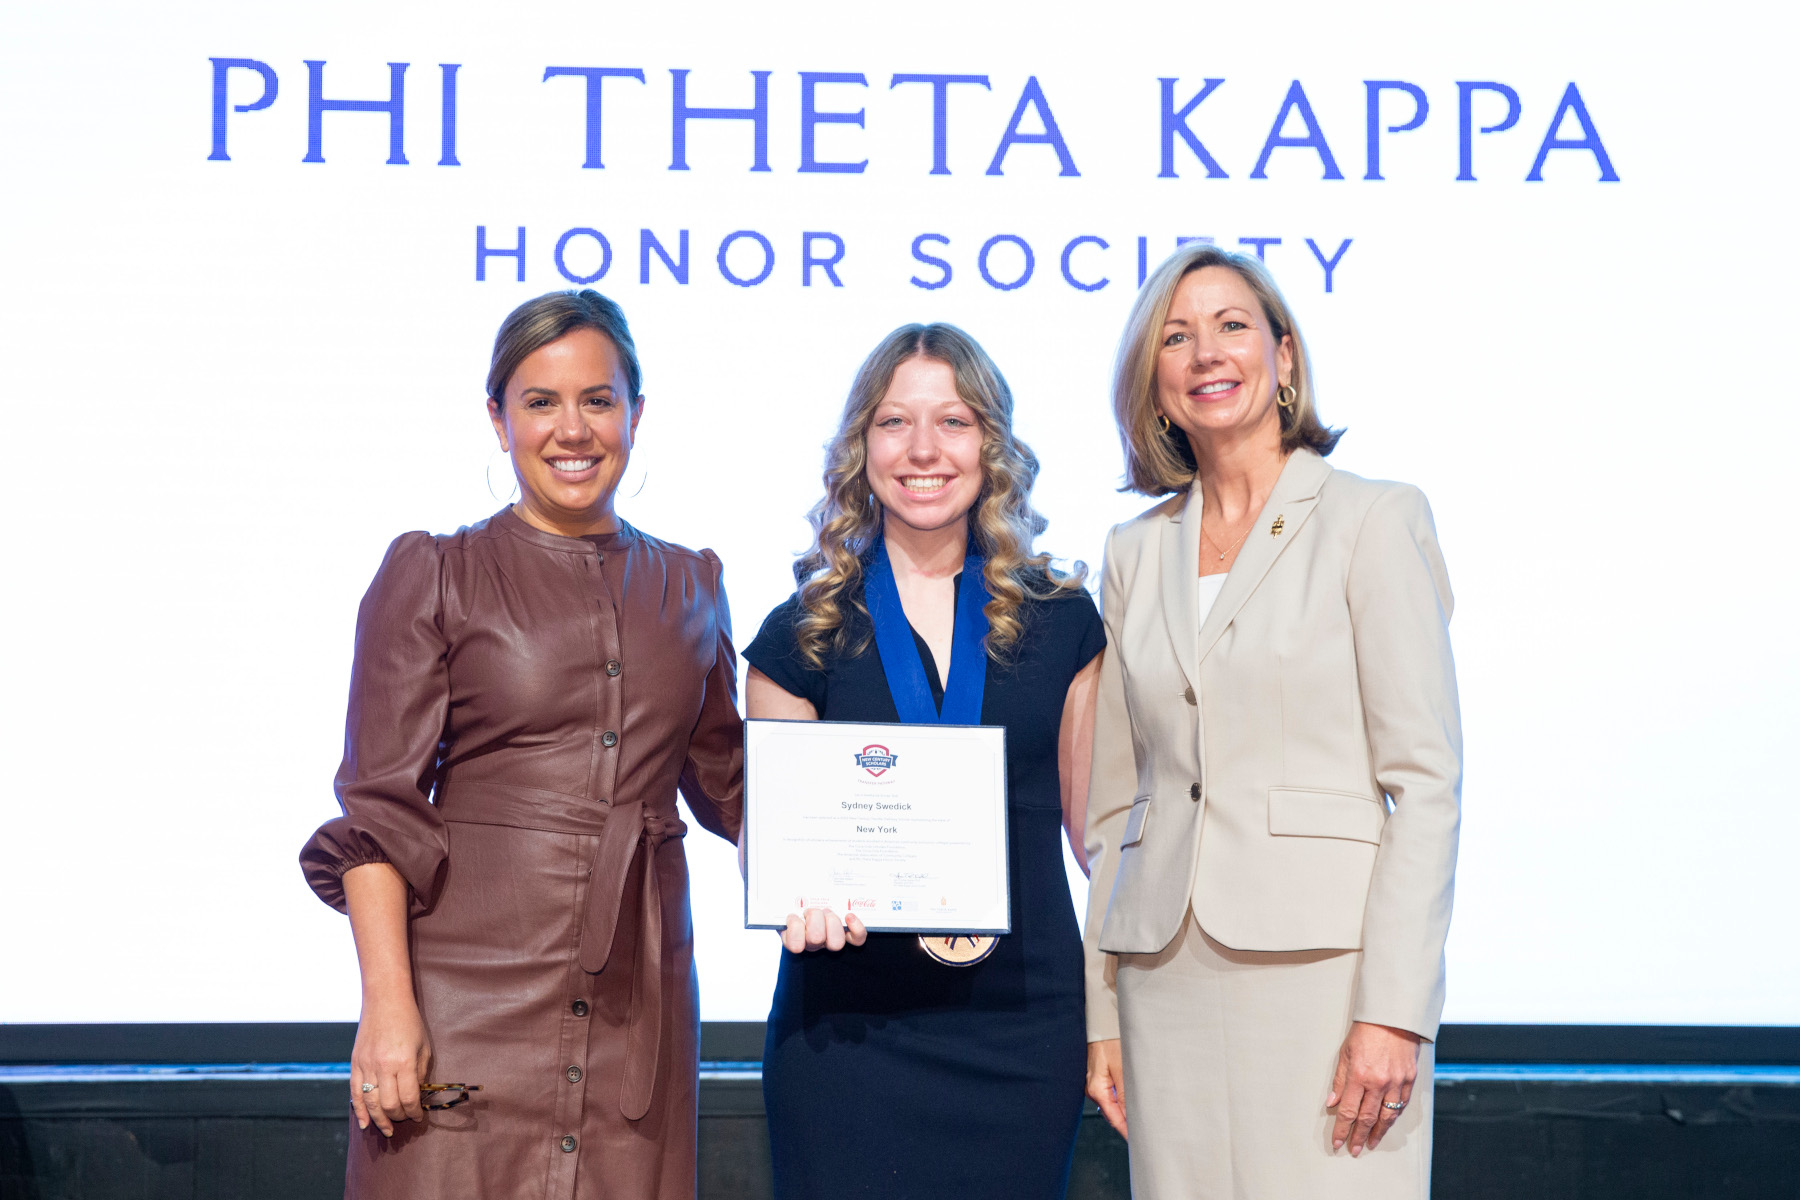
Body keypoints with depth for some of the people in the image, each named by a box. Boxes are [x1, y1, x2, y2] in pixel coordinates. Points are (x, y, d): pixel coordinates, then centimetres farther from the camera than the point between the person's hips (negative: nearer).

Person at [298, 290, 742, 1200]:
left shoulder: (687, 587, 14)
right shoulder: (431, 576, 2)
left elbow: (726, 783, 22)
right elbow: (379, 810, -3)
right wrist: (387, 1007, -13)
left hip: (636, 1008, 3)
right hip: (469, 985, -3)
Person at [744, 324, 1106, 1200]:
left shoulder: (1060, 620, 7)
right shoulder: (805, 635, 4)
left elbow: (1096, 821, 10)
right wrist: (804, 899, -17)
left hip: (1025, 1027, 1)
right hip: (848, 1026, -1)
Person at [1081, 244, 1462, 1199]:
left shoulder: (1372, 521, -1)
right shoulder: (1135, 553, 14)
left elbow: (1426, 779, -6)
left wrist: (1394, 1009, -14)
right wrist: (1102, 1012, 10)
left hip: (1320, 965, -4)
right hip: (1169, 972, 4)